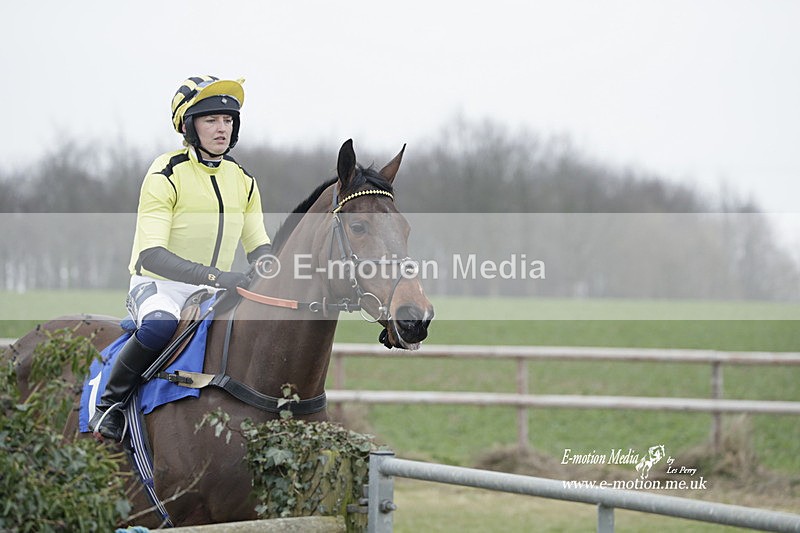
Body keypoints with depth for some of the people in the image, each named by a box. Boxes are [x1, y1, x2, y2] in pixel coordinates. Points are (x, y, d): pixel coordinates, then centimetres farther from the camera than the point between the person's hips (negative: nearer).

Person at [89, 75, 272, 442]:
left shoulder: (243, 182, 7)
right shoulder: (165, 177, -14)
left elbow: (258, 247, 10)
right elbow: (152, 255, -24)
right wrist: (215, 276, -37)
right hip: (157, 285, -6)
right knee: (159, 325, -39)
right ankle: (111, 401, -16)